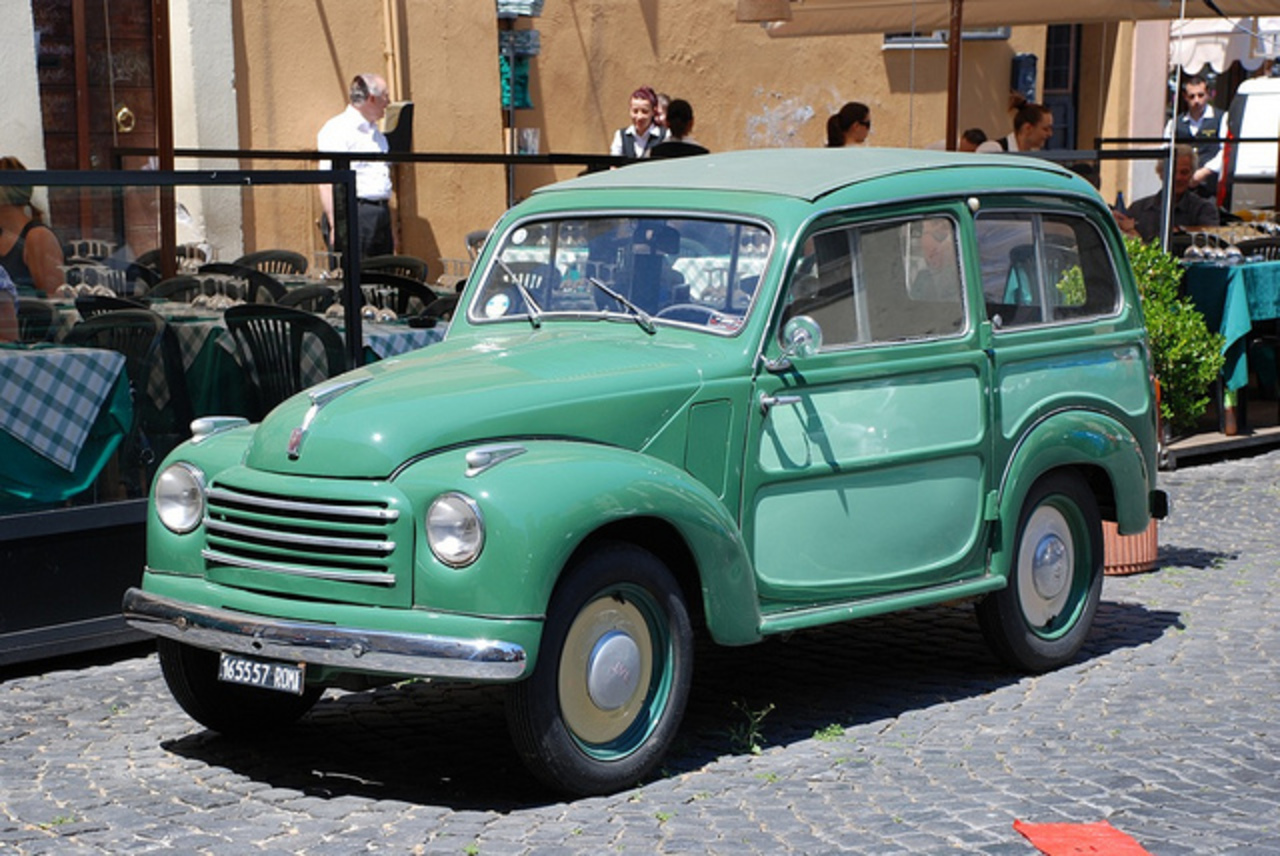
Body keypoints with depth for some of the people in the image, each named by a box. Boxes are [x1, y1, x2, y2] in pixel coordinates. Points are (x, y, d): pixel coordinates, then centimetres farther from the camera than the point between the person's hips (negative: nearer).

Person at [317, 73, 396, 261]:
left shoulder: (375, 132, 22)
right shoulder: (337, 130, -8)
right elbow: (328, 183, -15)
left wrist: (389, 225, 25)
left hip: (380, 216, 9)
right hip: (354, 214, -9)